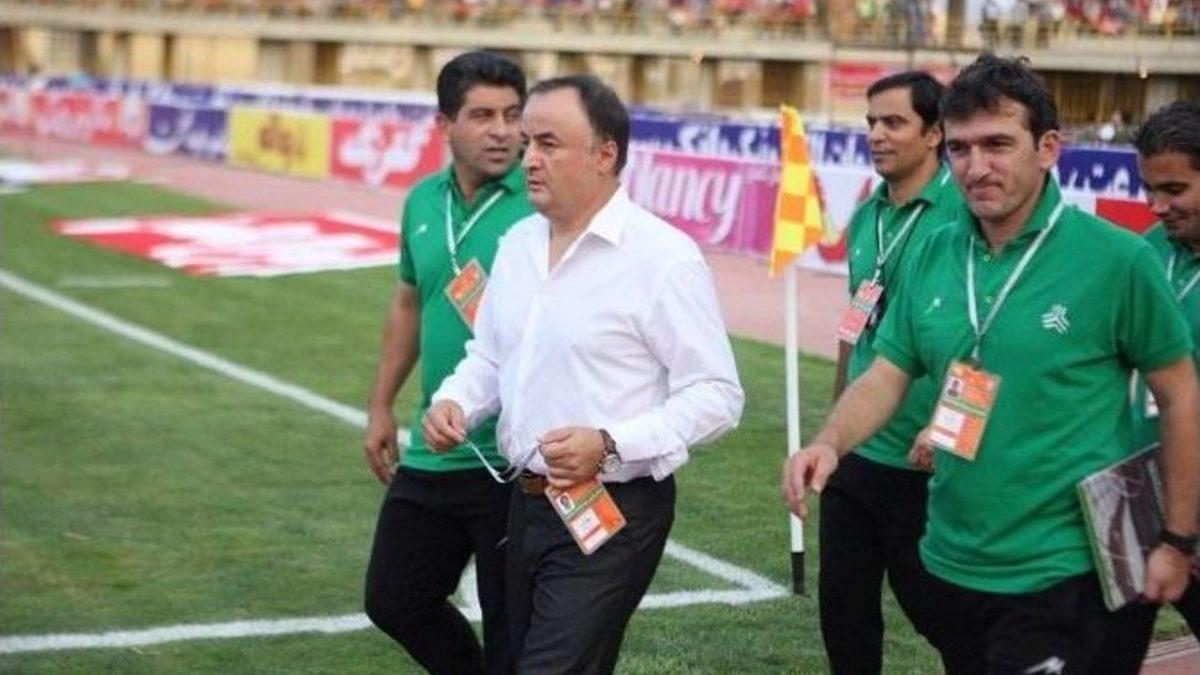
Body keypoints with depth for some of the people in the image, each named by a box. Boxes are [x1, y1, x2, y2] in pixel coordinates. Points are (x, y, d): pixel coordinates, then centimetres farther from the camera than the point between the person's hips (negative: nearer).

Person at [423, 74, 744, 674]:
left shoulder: (664, 257, -13)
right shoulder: (518, 243, 10)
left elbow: (716, 395, -14)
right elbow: (489, 355, 21)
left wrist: (611, 444, -24)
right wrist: (453, 402, 0)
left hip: (612, 514, -8)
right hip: (526, 504, 8)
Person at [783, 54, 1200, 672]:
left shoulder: (1116, 260, -13)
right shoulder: (936, 255, 1)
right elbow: (887, 374, 6)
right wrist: (830, 443, -14)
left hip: (1055, 574, -6)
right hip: (950, 563, 6)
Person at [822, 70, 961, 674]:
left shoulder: (961, 215, -13)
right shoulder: (865, 218, 9)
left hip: (923, 464, -7)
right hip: (855, 455, 7)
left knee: (935, 611, 5)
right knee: (843, 611, 13)